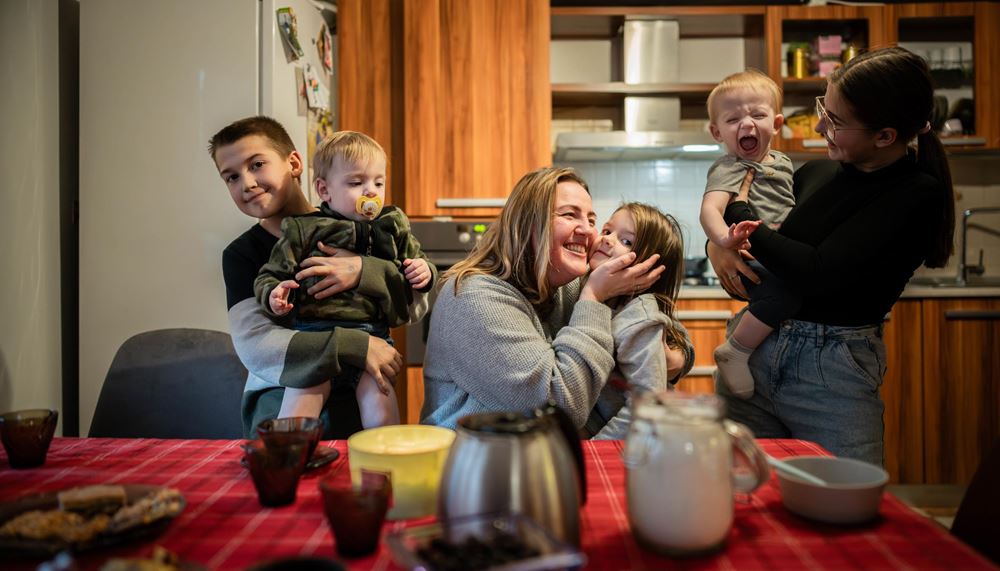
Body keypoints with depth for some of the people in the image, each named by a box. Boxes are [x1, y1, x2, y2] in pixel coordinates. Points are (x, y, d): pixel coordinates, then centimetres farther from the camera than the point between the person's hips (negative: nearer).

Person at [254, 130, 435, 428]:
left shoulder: (394, 228, 16)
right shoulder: (302, 229, 8)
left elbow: (419, 264, 25)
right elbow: (270, 276, 11)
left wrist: (424, 272, 1)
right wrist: (273, 294, -12)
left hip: (372, 335, 2)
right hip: (314, 333, -1)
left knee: (380, 412, -13)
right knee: (300, 402, -11)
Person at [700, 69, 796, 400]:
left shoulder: (782, 162, 19)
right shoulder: (730, 168, -8)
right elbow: (710, 209, -28)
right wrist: (724, 239, -48)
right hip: (755, 261, -9)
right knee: (784, 290, -33)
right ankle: (735, 352, -16)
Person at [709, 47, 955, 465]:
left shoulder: (919, 195, -9)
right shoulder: (815, 172, 8)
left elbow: (818, 274, -20)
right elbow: (715, 221, 20)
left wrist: (739, 214, -9)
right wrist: (718, 245, -5)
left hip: (833, 372, -4)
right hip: (754, 351, 5)